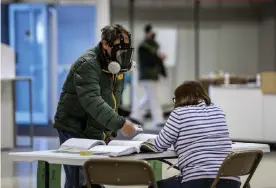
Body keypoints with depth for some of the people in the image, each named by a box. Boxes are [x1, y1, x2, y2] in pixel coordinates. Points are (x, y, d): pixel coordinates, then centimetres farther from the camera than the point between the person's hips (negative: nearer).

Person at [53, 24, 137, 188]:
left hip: (96, 133, 8)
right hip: (75, 131, -8)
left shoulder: (117, 66, 7)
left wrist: (110, 132, 10)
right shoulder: (88, 64, -20)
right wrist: (120, 124, -38)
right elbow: (92, 101, -33)